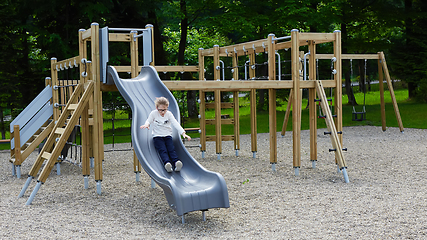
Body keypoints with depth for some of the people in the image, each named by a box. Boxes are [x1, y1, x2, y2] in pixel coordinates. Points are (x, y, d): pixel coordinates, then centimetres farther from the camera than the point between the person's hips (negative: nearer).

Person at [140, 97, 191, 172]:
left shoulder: (169, 114, 3)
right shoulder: (153, 113, 0)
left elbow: (176, 124, -5)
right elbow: (148, 121, 9)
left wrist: (183, 133, -18)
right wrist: (147, 124, -18)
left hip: (167, 136, 2)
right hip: (157, 136, -2)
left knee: (171, 149, -22)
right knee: (162, 150, -27)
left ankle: (176, 162, -45)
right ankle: (167, 163, -52)